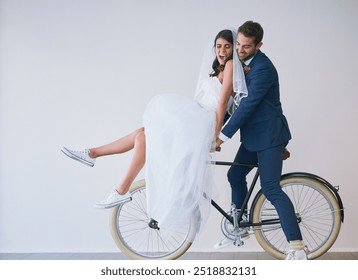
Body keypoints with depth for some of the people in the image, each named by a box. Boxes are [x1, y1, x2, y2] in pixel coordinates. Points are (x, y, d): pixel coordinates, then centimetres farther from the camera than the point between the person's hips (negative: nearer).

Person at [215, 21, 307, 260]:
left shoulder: (263, 68, -20)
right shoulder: (243, 63, 8)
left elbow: (248, 105, -24)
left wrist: (223, 136, -22)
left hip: (268, 136, -9)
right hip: (253, 136, 9)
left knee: (271, 189, -13)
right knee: (235, 175, 15)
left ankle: (298, 248, -12)